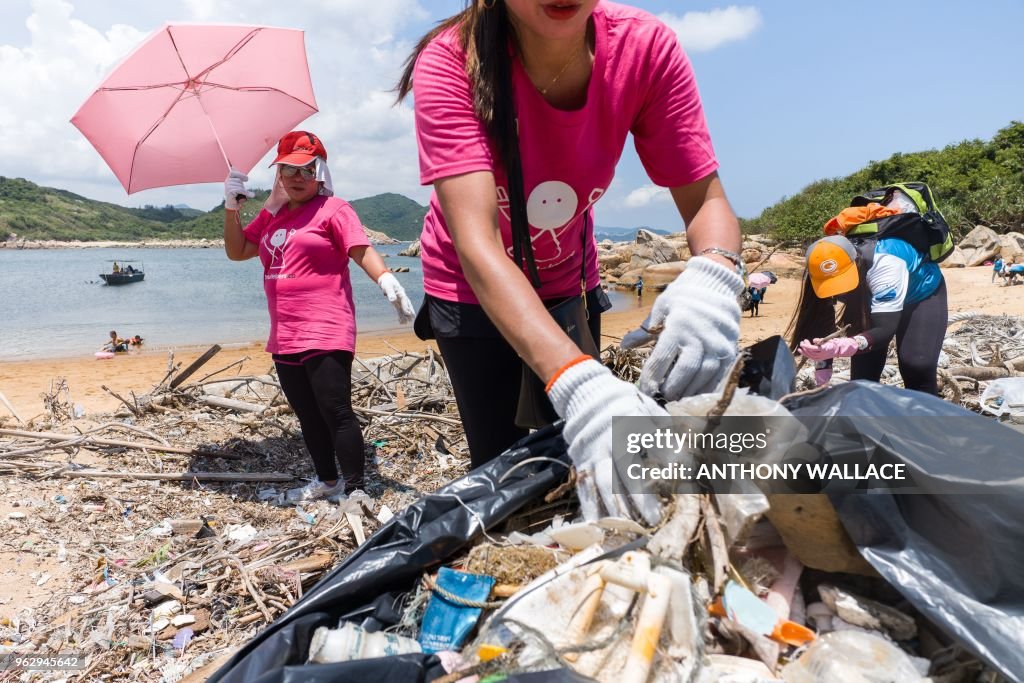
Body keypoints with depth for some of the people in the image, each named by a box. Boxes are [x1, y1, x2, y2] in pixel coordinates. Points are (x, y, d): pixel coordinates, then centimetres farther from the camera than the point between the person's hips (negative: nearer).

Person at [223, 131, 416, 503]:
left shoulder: (333, 210, -3)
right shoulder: (271, 215, 17)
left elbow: (362, 250, -15)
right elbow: (236, 251, 20)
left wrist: (387, 280, -33)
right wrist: (231, 208, 7)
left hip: (325, 334, -8)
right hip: (284, 338, 8)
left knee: (336, 413, -8)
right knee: (308, 416, 16)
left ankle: (354, 488, 0)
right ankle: (326, 480, 30)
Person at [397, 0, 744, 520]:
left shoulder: (646, 48, -22)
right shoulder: (450, 62, -30)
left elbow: (706, 200, -21)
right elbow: (476, 242, -42)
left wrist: (712, 275, -45)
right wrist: (576, 381, -56)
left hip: (568, 282, 3)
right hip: (474, 289, -3)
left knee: (577, 470, 13)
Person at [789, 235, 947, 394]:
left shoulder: (885, 263, -43)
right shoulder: (821, 276, -28)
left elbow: (885, 329, -47)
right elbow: (822, 322, -18)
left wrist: (838, 347, -65)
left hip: (923, 293, -4)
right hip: (869, 298, 4)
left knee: (917, 366, -20)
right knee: (863, 370, -5)